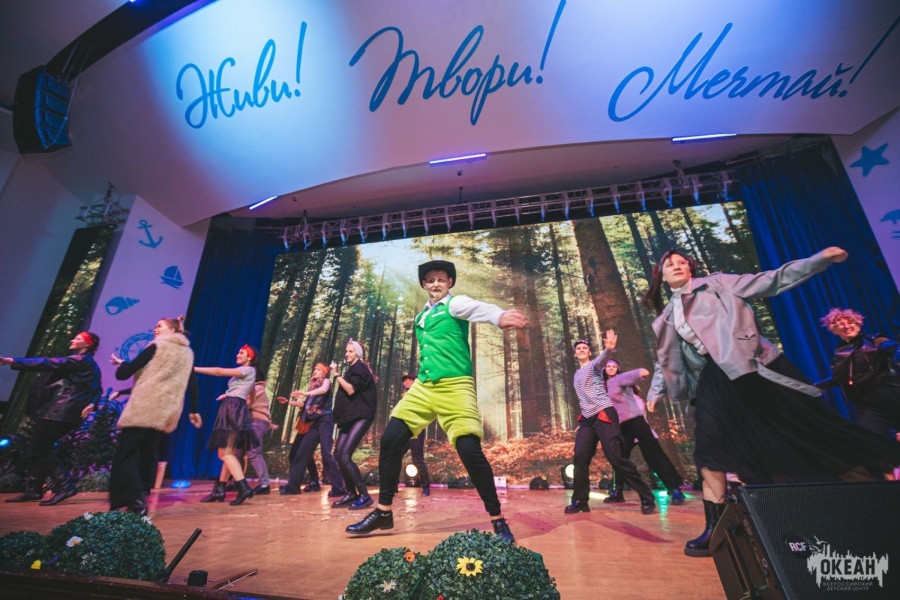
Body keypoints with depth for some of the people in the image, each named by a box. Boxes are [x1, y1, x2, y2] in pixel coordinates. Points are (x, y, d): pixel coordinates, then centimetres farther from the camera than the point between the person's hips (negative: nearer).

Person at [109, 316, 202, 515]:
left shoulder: (156, 346, -1)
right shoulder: (188, 353, 15)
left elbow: (123, 374, -2)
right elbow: (192, 383, 14)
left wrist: (122, 363, 20)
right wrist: (194, 411, 19)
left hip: (143, 409, -6)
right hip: (167, 413, 6)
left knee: (125, 454, -4)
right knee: (148, 453, 15)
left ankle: (135, 503, -16)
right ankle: (140, 500, 15)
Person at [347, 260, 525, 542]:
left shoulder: (456, 303, -4)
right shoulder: (422, 315, 17)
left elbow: (478, 308, -28)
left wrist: (500, 316, -49)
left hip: (455, 387, -6)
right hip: (423, 386, 7)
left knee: (470, 450, -13)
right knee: (390, 440, 1)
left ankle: (498, 520, 7)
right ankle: (383, 512, 19)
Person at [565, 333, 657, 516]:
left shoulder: (594, 366, 0)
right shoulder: (577, 375, 23)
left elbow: (601, 360, -27)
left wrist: (608, 349, -50)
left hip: (603, 415, -7)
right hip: (587, 419, 7)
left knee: (617, 458, -11)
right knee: (580, 458, -1)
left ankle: (647, 499, 0)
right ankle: (580, 501, 9)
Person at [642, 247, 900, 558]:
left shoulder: (717, 283, 9)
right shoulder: (667, 317, 15)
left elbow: (769, 282, 5)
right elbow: (665, 361, 18)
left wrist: (819, 259, -3)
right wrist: (654, 393, 12)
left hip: (755, 366, -2)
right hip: (714, 380, 2)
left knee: (808, 424, 2)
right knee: (709, 447, -7)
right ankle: (714, 527, 0)